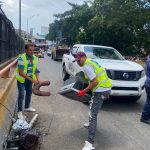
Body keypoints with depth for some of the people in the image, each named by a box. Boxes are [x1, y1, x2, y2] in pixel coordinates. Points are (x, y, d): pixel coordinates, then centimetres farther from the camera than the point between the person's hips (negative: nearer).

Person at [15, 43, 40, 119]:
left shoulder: (35, 58, -6)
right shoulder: (21, 58, -25)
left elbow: (35, 70, 5)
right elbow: (20, 72, -27)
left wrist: (37, 79, -8)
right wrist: (31, 79, -29)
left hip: (30, 79, 6)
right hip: (21, 79, -6)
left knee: (29, 93, 17)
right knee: (21, 95, -5)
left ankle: (27, 107, 36)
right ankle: (20, 111, 7)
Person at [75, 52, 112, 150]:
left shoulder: (86, 66, -15)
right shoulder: (91, 62, 16)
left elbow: (95, 81, -22)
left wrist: (84, 91, -13)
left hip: (101, 90, -10)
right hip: (106, 88, 10)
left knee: (93, 114, -12)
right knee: (93, 105, 32)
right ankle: (91, 124, 53)